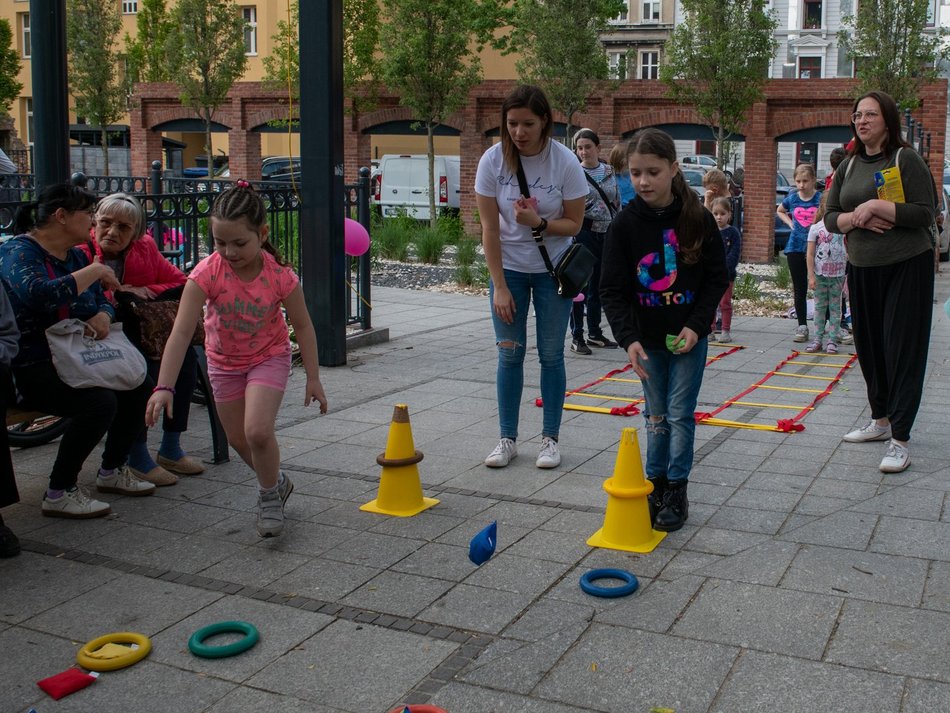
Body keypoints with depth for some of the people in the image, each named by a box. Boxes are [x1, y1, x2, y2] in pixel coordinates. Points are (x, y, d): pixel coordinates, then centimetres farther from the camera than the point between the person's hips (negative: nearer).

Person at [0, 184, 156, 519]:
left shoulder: (75, 255, 13)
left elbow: (102, 301, 14)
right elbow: (39, 295, -34)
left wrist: (103, 316, -12)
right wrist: (95, 271, -24)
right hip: (30, 368, -9)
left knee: (139, 386, 0)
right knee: (99, 401, -29)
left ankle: (113, 470, 18)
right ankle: (60, 493, -15)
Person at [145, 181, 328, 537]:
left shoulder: (279, 275, -25)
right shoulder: (207, 273, -26)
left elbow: (302, 326, -10)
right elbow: (181, 332, -29)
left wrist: (313, 378, -7)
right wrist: (164, 387, -37)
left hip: (270, 357, -2)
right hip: (224, 361, 3)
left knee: (258, 431, -21)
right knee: (239, 440, 12)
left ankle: (269, 495, 6)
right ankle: (276, 481, 41)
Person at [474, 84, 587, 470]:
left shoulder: (565, 162, -15)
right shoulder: (493, 160, -12)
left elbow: (573, 223, -8)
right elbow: (489, 227, -9)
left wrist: (539, 224, -28)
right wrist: (499, 286, -11)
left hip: (553, 269, -1)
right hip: (508, 267, 1)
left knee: (551, 354, 4)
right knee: (510, 354, 4)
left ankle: (550, 438, 16)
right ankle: (507, 438, 15)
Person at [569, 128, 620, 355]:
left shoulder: (609, 171, 8)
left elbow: (617, 204, 15)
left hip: (606, 234, 5)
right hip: (583, 234, -5)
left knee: (597, 286, 13)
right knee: (580, 285, -2)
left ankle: (595, 333, 23)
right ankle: (576, 337, 4)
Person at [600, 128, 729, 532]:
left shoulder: (697, 219, -10)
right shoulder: (625, 224, -9)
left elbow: (717, 278, -3)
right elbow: (613, 289, -9)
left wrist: (696, 325, -14)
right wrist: (628, 338, -20)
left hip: (689, 335, -1)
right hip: (647, 337, 2)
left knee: (680, 415, 2)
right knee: (656, 416, 12)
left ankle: (677, 491, 13)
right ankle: (656, 486, 24)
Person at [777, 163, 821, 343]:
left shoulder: (821, 199, -6)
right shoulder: (792, 198, 5)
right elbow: (779, 211, 26)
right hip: (795, 247, 3)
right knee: (799, 289, 7)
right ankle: (802, 327, 13)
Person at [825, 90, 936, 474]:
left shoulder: (906, 159, -7)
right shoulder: (849, 166, 10)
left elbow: (925, 214, -14)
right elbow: (830, 217, 8)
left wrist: (876, 205, -20)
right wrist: (857, 219, -12)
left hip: (906, 269, -6)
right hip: (862, 269, 6)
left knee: (903, 351, -5)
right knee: (870, 348, 13)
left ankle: (899, 439, -4)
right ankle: (880, 420, 30)